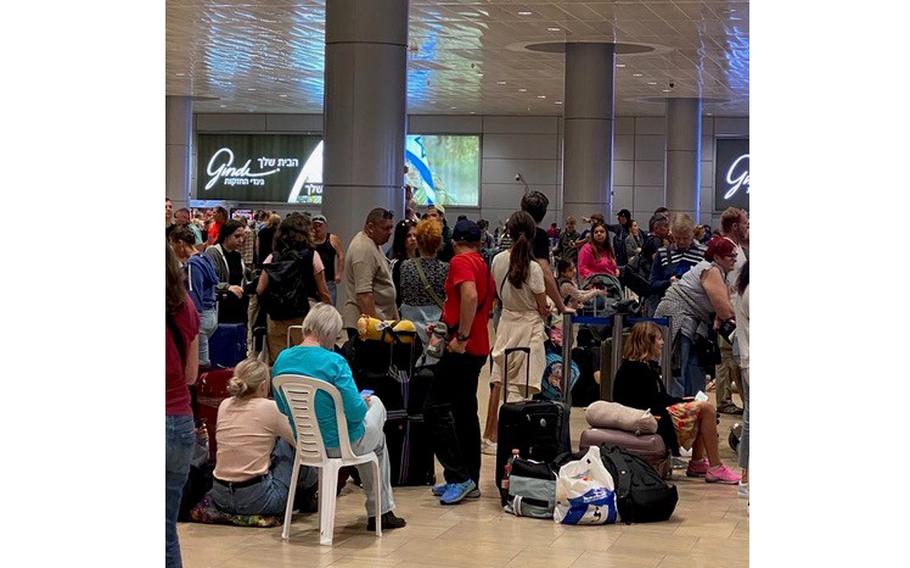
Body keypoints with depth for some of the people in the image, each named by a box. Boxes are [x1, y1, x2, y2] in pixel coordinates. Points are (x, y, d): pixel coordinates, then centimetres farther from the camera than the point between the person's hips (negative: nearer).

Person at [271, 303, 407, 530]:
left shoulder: (281, 360, -5)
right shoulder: (333, 362, -26)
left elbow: (282, 408, 7)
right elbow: (355, 411, -25)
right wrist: (365, 403, -2)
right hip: (338, 444, -7)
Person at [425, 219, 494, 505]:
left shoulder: (461, 262, -10)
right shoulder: (484, 266, 17)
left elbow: (470, 296, -27)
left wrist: (462, 337, -25)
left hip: (462, 349, -10)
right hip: (478, 348, 10)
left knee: (436, 409, -9)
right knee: (465, 412, 13)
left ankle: (458, 475, -12)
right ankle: (470, 480, 16)